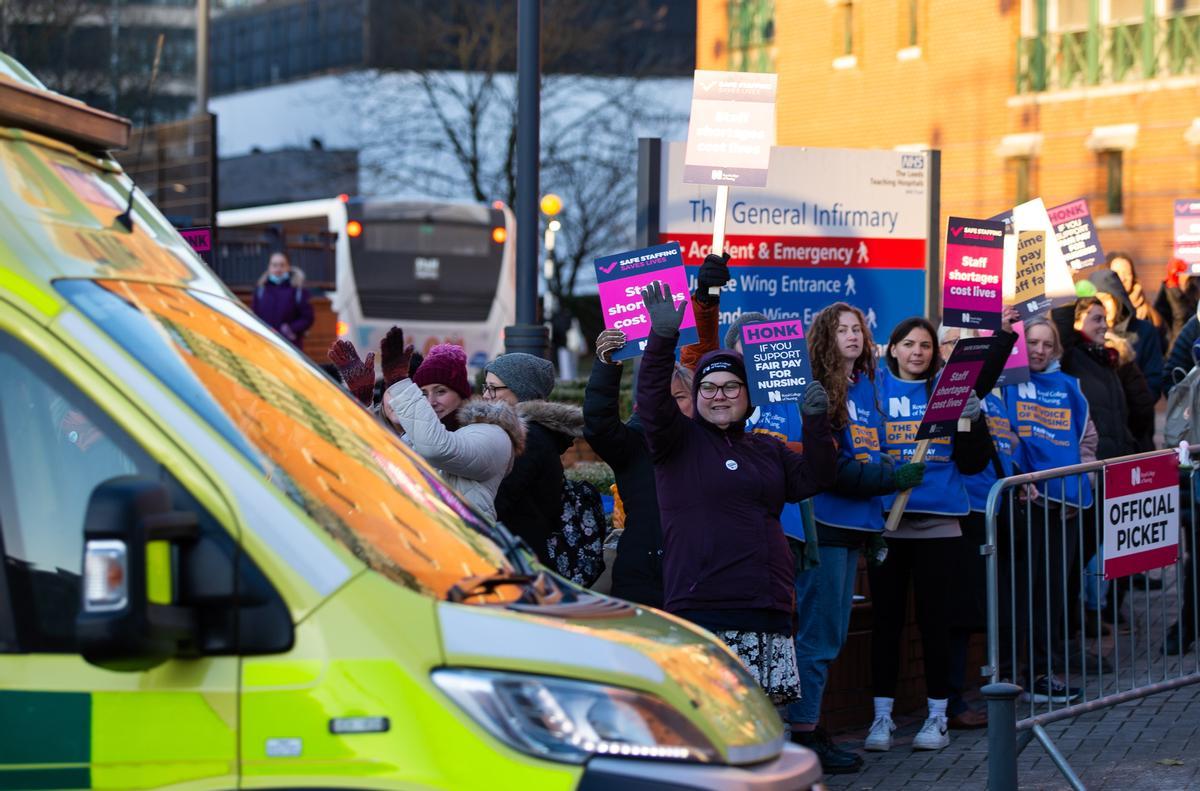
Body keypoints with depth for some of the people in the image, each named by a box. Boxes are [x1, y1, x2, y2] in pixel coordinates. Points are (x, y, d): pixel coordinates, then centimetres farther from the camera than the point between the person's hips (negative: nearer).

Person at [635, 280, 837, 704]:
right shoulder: (680, 441, 4)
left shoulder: (767, 450, 22)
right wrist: (662, 339, -25)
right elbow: (653, 402, -12)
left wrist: (816, 424, 2)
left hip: (767, 609, 6)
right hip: (703, 608, -6)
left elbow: (813, 480, 15)